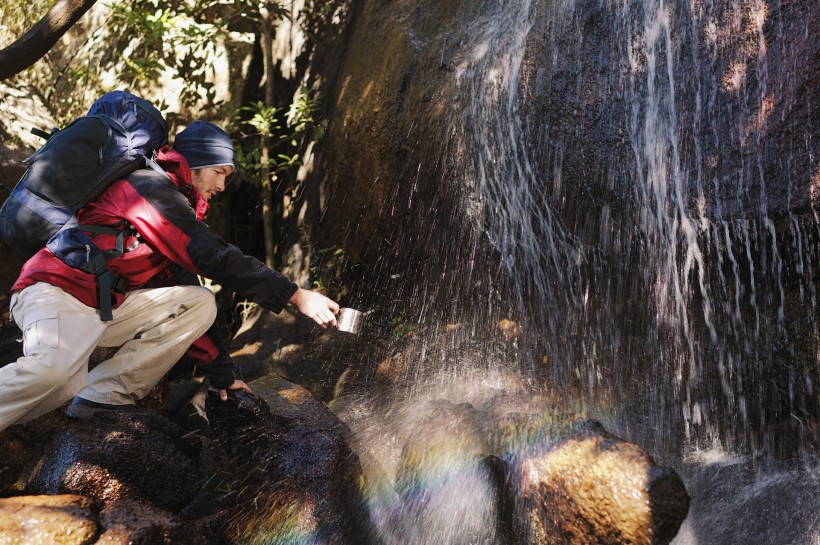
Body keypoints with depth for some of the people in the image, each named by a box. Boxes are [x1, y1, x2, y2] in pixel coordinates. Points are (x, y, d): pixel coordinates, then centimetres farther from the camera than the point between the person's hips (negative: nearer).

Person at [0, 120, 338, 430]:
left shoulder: (178, 211, 17)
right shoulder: (150, 185, -10)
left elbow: (189, 304, 18)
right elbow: (214, 259, -20)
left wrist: (221, 374, 15)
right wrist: (296, 295, -20)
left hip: (106, 308, 9)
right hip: (57, 291, -9)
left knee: (202, 304, -6)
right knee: (54, 372, -37)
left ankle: (103, 394, -11)